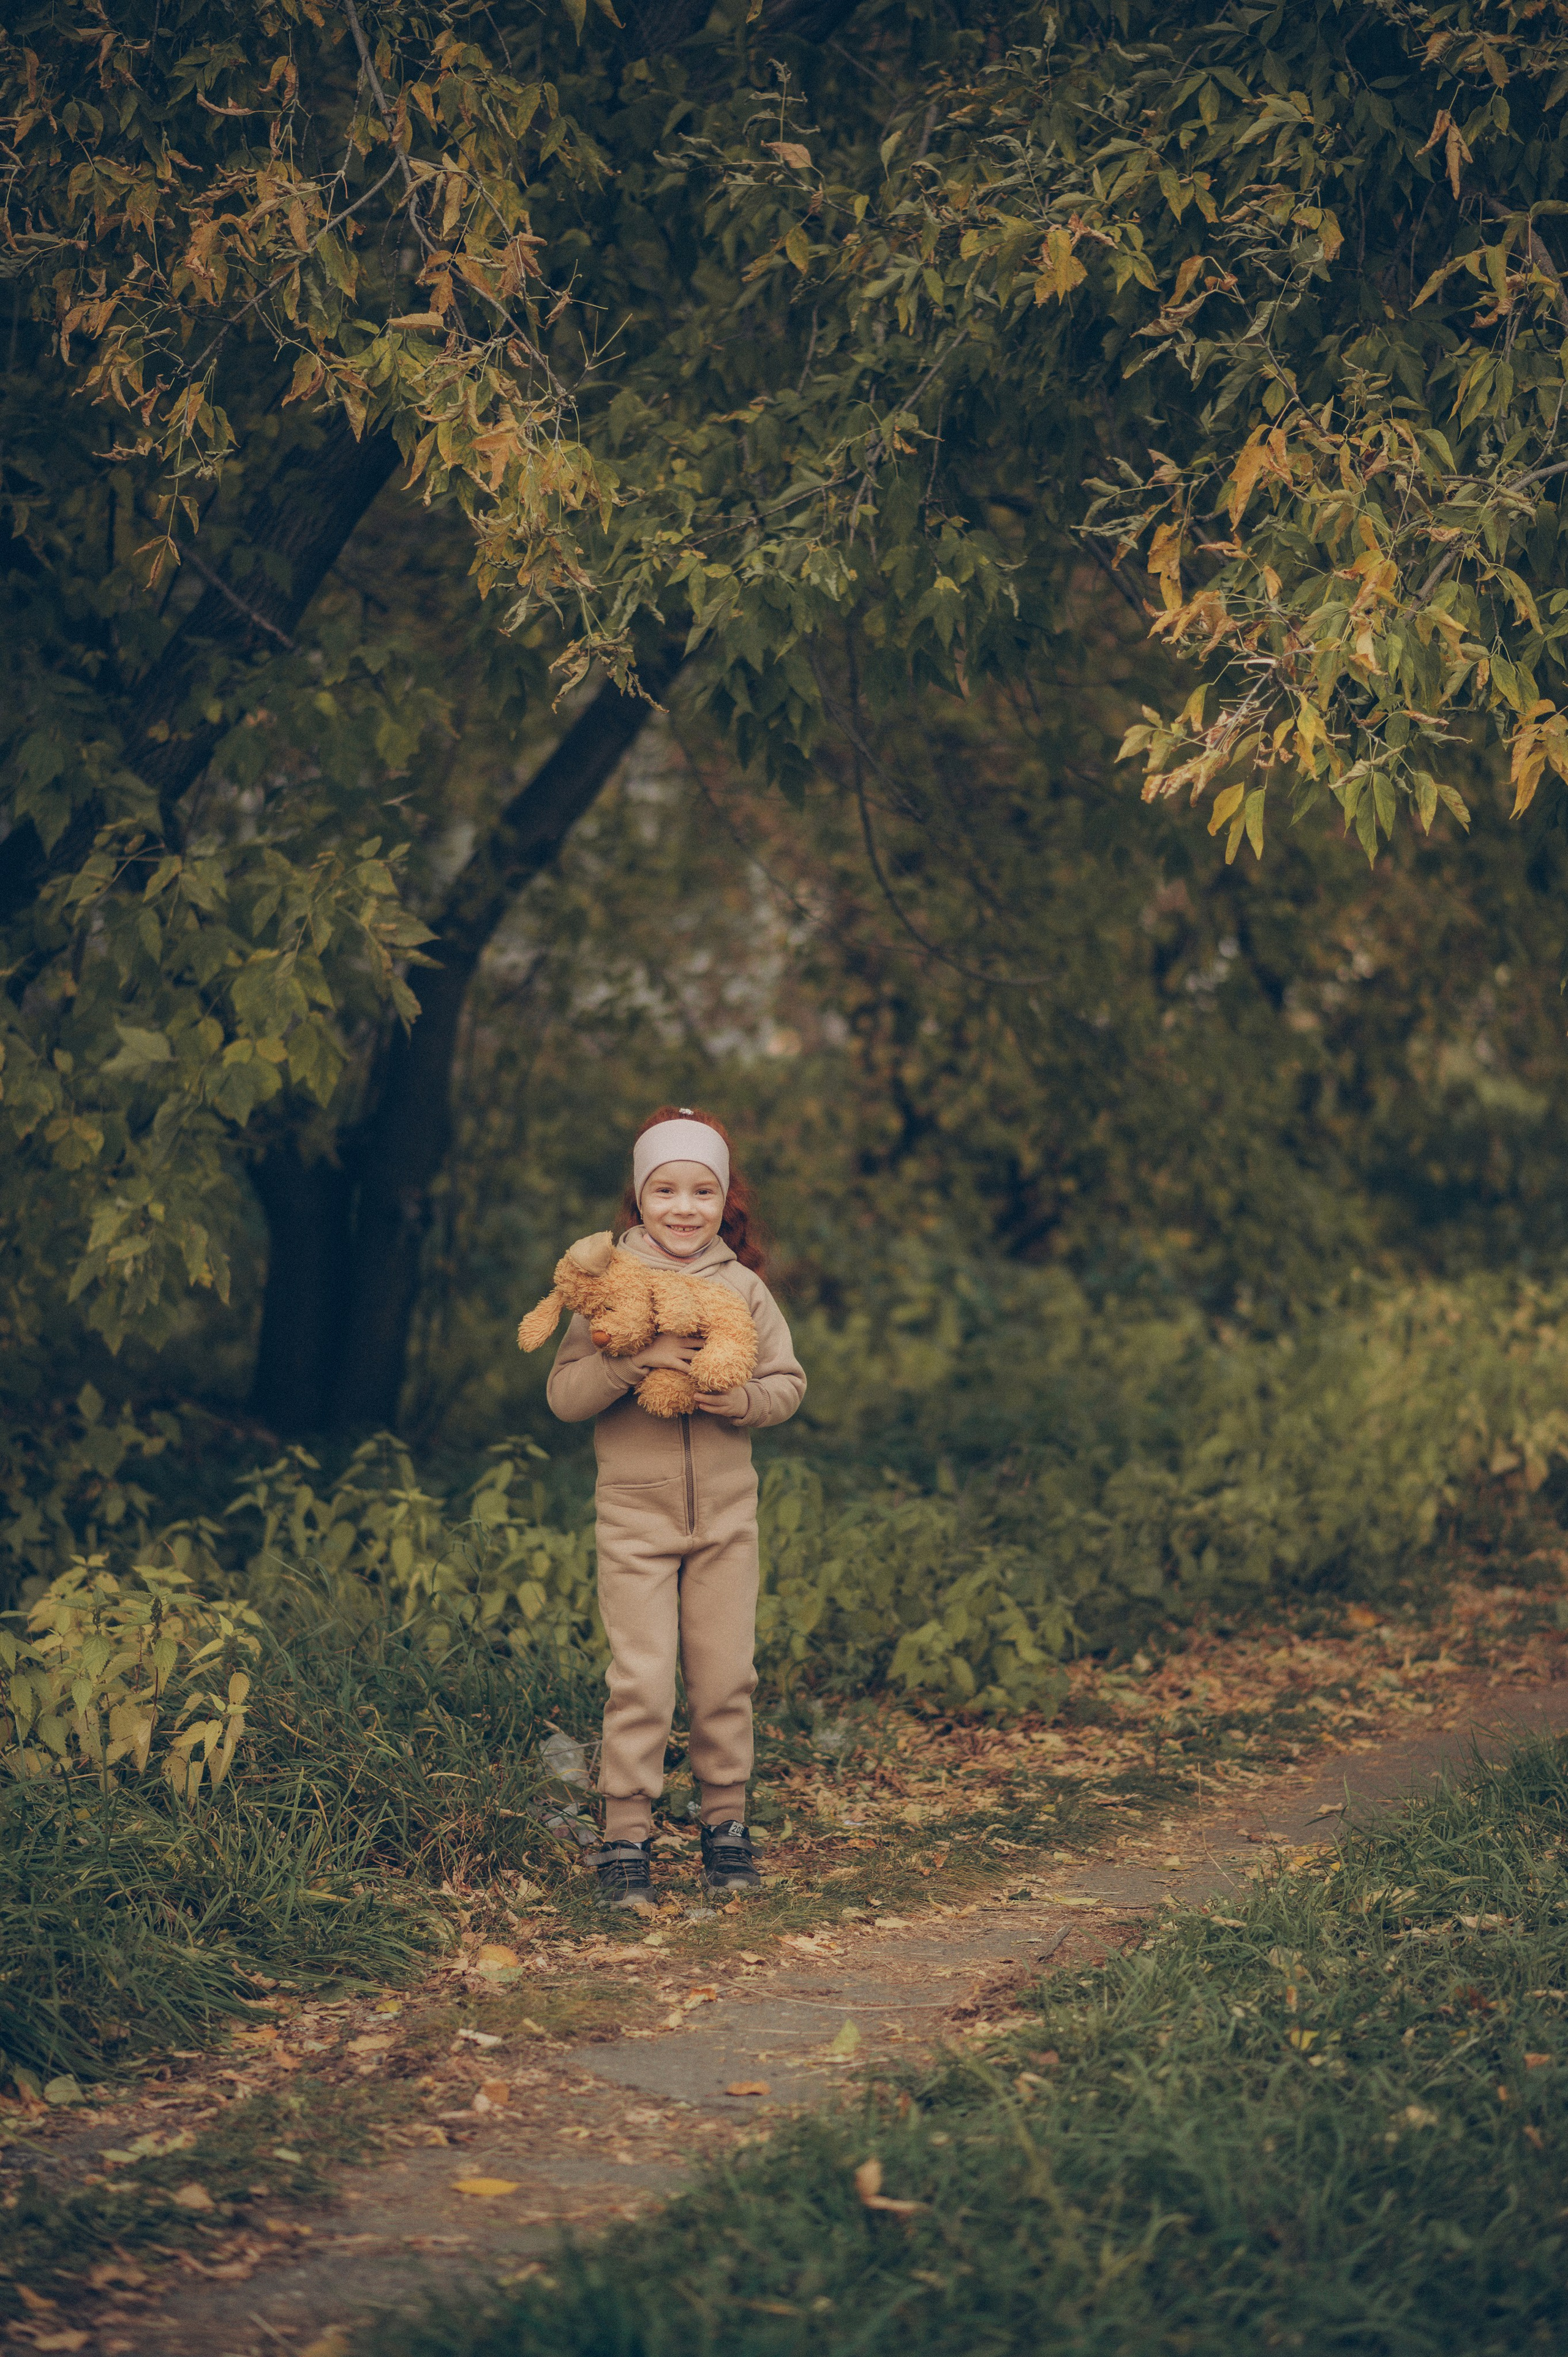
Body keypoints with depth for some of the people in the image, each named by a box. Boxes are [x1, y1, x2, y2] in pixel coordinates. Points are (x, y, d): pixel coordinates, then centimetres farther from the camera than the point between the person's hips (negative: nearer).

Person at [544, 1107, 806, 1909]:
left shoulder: (742, 1287, 3)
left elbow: (789, 1381, 6)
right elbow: (563, 1394, -8)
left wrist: (746, 1400, -15)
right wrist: (636, 1358, -23)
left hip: (727, 1516, 2)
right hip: (635, 1516, -2)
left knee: (725, 1677, 6)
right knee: (641, 1681, -6)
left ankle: (725, 1825, 20)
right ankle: (626, 1836, 3)